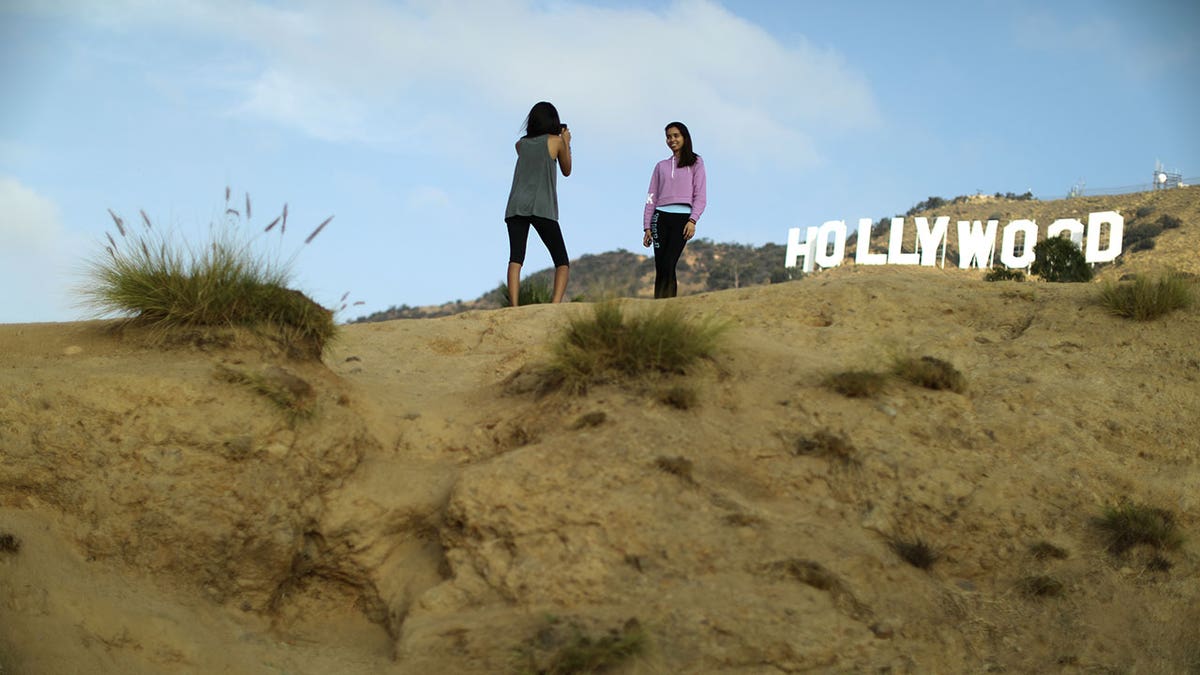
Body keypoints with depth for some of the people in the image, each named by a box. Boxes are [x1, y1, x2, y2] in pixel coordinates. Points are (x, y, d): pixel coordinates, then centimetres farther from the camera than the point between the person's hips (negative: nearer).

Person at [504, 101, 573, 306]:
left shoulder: (521, 144, 16)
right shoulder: (556, 141, 7)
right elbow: (566, 171, 20)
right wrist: (566, 142, 30)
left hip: (516, 206, 3)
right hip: (542, 208, -3)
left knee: (515, 259, -6)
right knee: (562, 262, 3)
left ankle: (514, 309, -23)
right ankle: (556, 305, -18)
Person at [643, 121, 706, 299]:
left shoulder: (695, 163, 11)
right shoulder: (661, 166, 19)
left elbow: (700, 196, 3)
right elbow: (652, 197, 17)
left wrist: (692, 221, -11)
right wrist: (647, 227, 7)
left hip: (682, 217, -3)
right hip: (661, 217, 3)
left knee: (668, 266, -17)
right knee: (660, 268, -5)